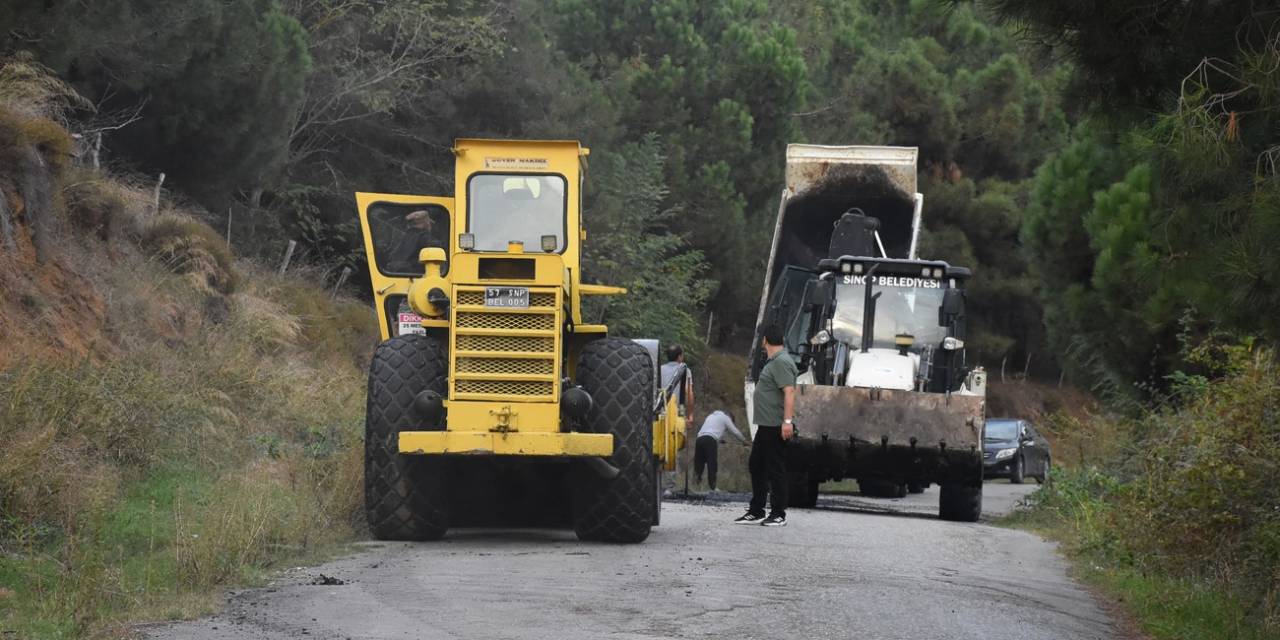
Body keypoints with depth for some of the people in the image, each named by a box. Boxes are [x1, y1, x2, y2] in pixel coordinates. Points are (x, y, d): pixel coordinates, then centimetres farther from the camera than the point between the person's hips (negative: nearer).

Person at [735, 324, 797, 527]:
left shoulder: (781, 362, -16)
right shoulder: (773, 361, 17)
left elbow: (789, 392, -24)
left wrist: (787, 421, -29)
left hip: (776, 427, -11)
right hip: (766, 426, 11)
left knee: (775, 470, -5)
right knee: (756, 466, 15)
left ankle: (778, 514, 0)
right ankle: (756, 512, 21)